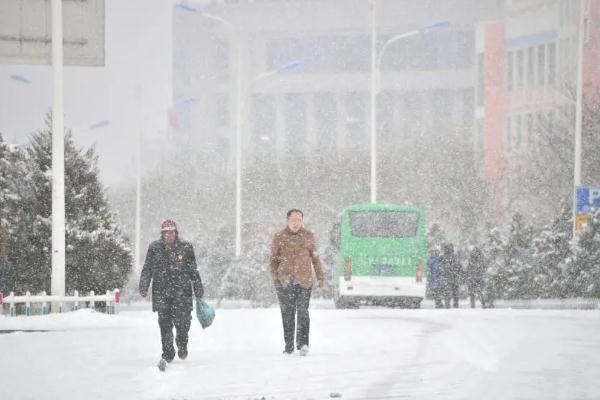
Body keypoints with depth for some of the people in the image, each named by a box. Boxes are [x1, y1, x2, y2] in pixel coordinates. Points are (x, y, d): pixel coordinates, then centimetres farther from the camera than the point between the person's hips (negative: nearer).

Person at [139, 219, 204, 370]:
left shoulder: (186, 248, 3)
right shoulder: (155, 248, 4)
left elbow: (193, 271, 9)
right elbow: (147, 269, 8)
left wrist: (198, 290, 10)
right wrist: (143, 286, -1)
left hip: (182, 291, -1)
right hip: (161, 292, 1)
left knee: (182, 321, -4)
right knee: (165, 323, -3)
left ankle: (182, 344, 27)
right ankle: (167, 354, 7)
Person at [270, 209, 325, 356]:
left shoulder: (308, 236, 8)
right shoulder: (279, 237, 7)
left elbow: (315, 258, 15)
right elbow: (274, 259, 9)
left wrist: (320, 276, 12)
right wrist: (275, 278, -1)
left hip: (304, 281, -1)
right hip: (285, 282, 1)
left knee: (303, 312, -13)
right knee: (287, 314, 4)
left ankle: (303, 343, -20)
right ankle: (289, 345, 11)